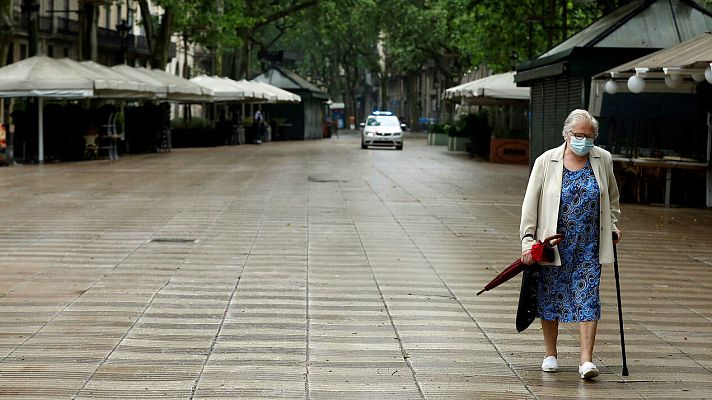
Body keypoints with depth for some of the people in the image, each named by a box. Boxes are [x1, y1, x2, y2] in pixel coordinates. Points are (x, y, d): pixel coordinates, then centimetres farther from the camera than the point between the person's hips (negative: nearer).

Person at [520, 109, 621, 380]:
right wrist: (528, 241, -10)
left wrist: (612, 225, 18)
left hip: (588, 246, 1)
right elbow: (530, 204, -4)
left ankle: (586, 359, -8)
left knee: (588, 298, -7)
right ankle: (551, 355, 24)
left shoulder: (603, 160, 2)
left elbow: (612, 195, 22)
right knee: (550, 297, 9)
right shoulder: (546, 162, -5)